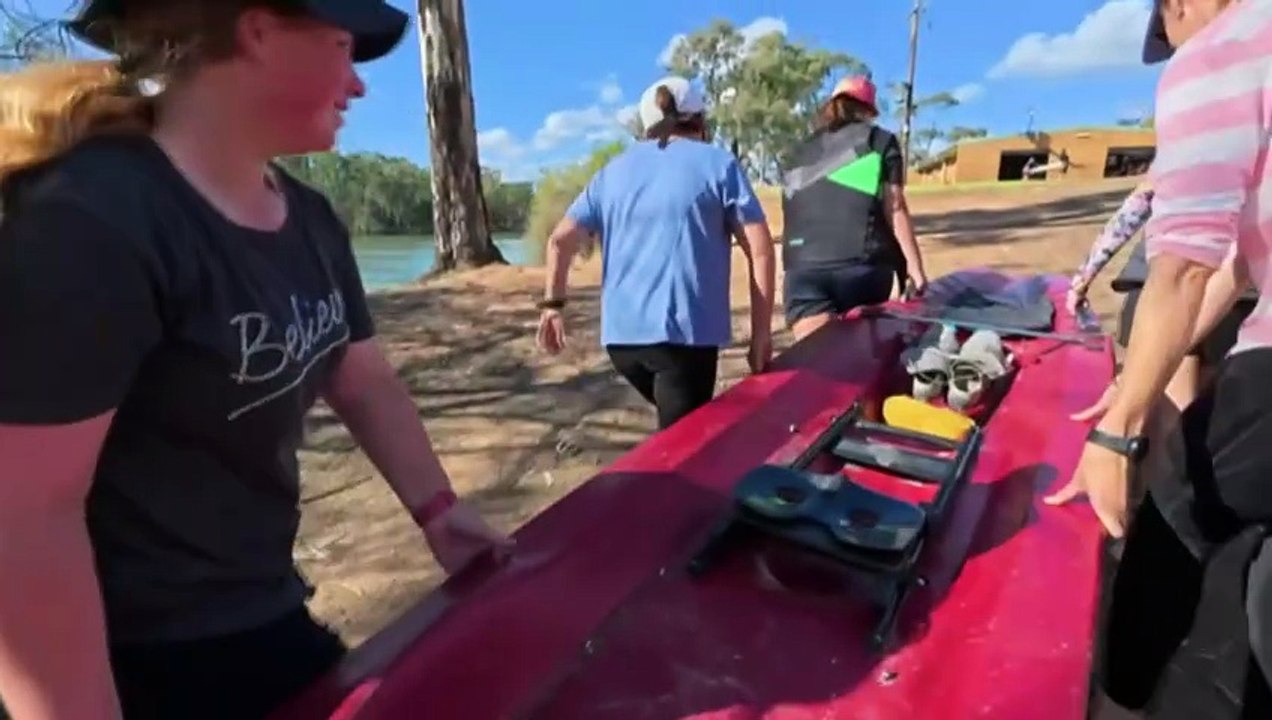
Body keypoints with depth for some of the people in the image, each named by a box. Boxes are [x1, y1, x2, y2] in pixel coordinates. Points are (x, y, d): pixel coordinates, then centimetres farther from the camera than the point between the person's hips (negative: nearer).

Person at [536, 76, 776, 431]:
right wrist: (761, 333, 0)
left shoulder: (614, 169, 18)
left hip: (620, 334, 5)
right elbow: (761, 249, -3)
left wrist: (553, 303, 20)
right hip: (684, 332, -5)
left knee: (676, 426, 27)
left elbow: (560, 239, 12)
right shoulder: (718, 163, 6)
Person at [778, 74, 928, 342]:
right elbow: (895, 208, 3)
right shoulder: (880, 141, 12)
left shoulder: (800, 152, 23)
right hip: (862, 265, -2)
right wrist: (914, 265, 3)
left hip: (803, 267, 2)